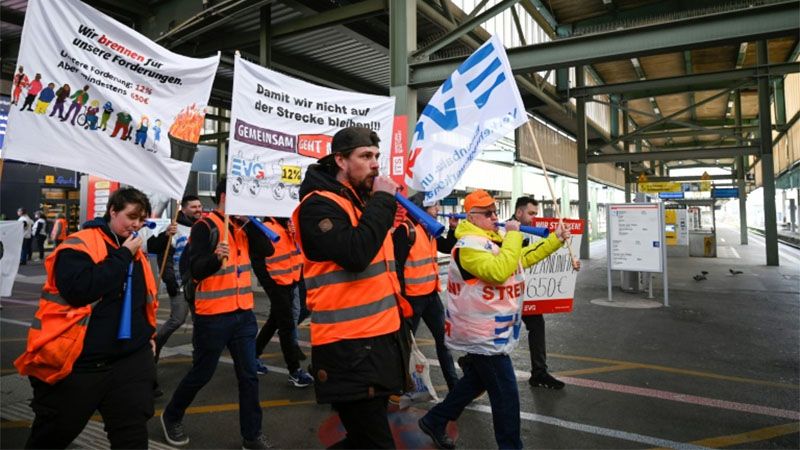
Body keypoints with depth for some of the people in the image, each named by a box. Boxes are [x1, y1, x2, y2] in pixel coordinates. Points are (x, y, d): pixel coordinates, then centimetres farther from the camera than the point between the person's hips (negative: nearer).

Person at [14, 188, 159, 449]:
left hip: (130, 358, 5)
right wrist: (123, 255, -19)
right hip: (77, 361, -4)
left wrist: (147, 334, 18)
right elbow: (80, 288, -27)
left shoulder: (135, 252, 11)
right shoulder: (80, 245, -10)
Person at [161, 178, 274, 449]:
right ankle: (171, 417, 36)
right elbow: (196, 270, -19)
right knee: (201, 374, 10)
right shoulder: (205, 226, -10)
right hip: (213, 315, -6)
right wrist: (215, 257, -38)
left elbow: (267, 250, -1)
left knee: (249, 375, 7)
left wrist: (250, 222, -10)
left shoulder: (242, 226, 10)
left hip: (244, 313, 6)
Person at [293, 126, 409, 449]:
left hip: (381, 338, 9)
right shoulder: (319, 204, -12)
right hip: (348, 347, -9)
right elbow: (355, 255, -27)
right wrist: (382, 201, -18)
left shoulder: (364, 202, 16)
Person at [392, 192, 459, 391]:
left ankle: (453, 382, 25)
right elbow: (397, 264, -20)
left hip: (431, 294, 9)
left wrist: (453, 229, 5)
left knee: (443, 337, 13)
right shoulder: (405, 230, -17)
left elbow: (448, 248, 21)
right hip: (413, 296, -8)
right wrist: (401, 296, -20)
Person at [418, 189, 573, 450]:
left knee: (476, 382, 22)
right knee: (506, 395, -2)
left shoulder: (495, 240, 12)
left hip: (492, 332, 11)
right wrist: (513, 236, -25)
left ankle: (434, 421, 35)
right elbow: (499, 272, -34)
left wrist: (555, 239, 14)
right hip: (482, 335, -11)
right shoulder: (469, 245, -21)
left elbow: (524, 258, 21)